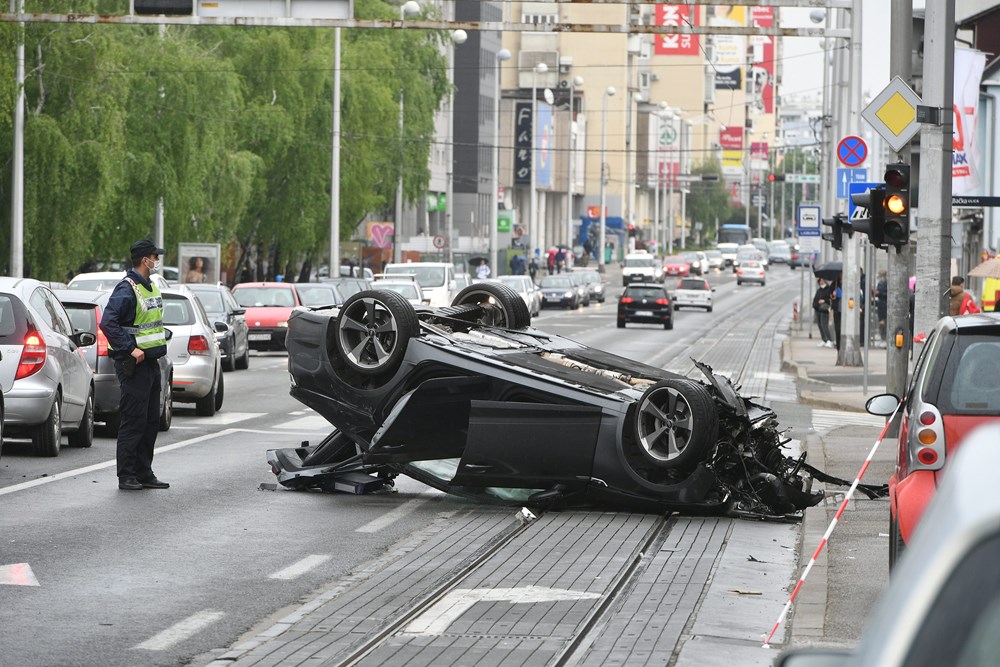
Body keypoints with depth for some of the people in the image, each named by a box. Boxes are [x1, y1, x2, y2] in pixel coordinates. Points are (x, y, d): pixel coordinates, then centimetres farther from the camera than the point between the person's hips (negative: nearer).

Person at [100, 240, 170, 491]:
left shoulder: (149, 287, 15)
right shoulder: (127, 289, -16)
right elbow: (108, 322, -25)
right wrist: (130, 348, -24)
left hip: (151, 362, 10)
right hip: (134, 366, -10)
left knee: (151, 421, 12)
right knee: (133, 422, -7)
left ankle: (144, 473, 18)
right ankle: (126, 476, -3)